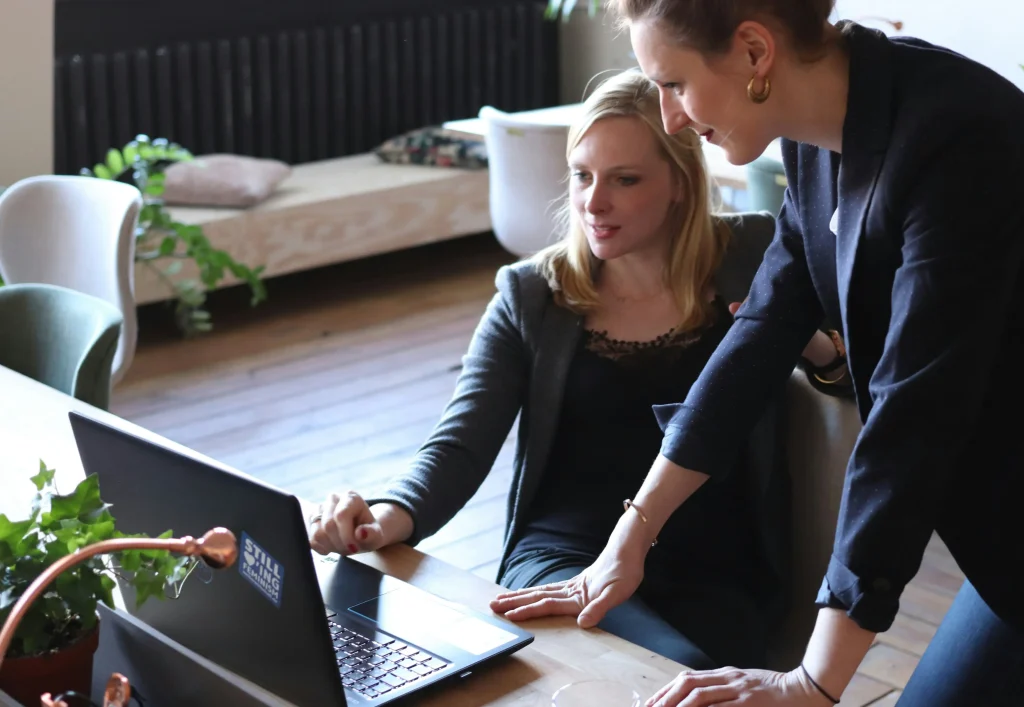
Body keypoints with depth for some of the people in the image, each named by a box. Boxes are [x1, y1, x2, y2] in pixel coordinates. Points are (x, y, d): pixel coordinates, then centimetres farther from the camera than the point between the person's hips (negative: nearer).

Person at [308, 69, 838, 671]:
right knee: (674, 667, -30)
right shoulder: (531, 295, 9)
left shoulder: (754, 258, 6)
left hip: (711, 575, 1)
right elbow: (459, 447, 2)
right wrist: (389, 516, -19)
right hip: (564, 554, 0)